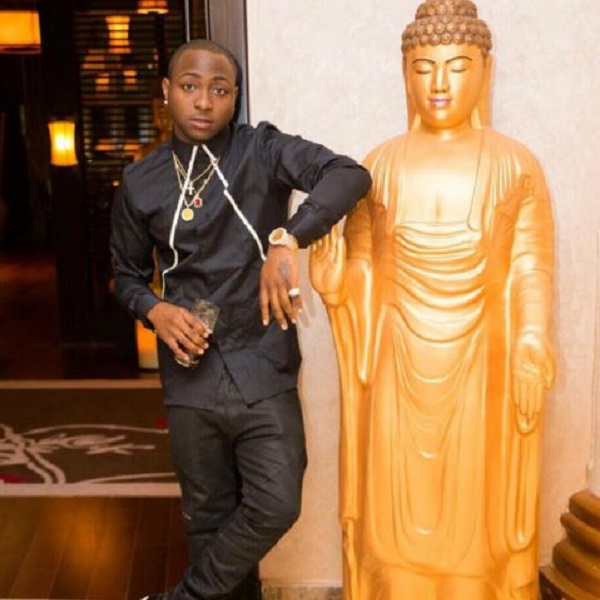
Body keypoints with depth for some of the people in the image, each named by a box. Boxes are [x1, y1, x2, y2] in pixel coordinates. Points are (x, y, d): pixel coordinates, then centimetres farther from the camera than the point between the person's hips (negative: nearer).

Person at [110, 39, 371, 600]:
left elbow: (348, 174, -22)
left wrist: (286, 241, -37)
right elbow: (127, 273, 14)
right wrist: (154, 310, -8)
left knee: (275, 506, -8)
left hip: (263, 369, -2)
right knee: (209, 517, 12)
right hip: (192, 376, 2)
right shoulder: (140, 180, 3)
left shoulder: (263, 151, -5)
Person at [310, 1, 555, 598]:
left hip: (479, 367, -1)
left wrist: (532, 344, -17)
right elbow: (361, 267, 7)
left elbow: (532, 271, -3)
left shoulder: (515, 165, 1)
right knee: (396, 512, 8)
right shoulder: (380, 164, 4)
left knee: (474, 512, 8)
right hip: (398, 367, 1)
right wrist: (332, 281, -14)